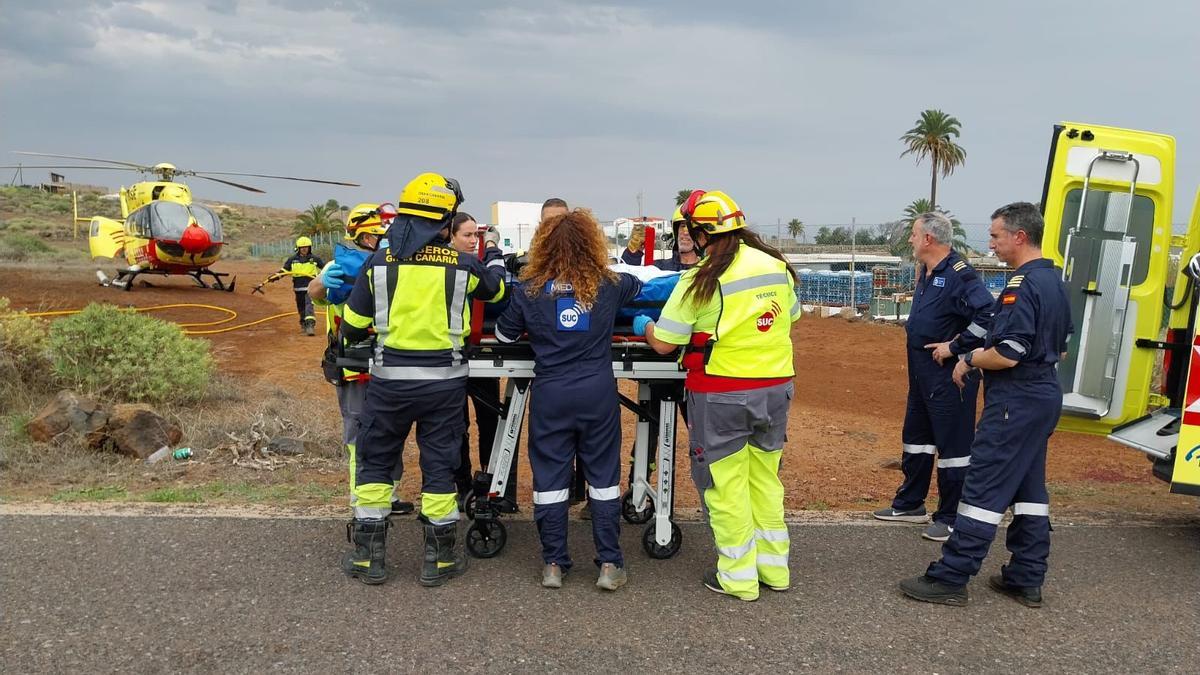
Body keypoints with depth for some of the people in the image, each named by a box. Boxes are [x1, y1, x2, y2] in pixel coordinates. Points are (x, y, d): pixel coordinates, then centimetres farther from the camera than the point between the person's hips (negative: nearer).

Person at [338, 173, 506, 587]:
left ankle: (368, 558, 20)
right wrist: (494, 262, 36)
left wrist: (355, 339, 26)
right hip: (444, 381, 0)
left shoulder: (379, 262, -4)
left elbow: (353, 327, 2)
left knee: (375, 462, 15)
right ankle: (439, 561, 19)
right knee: (439, 467, 10)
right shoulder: (462, 265, -6)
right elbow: (496, 291, 15)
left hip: (390, 379, 1)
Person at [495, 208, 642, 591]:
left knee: (550, 476, 9)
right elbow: (638, 285, 21)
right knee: (603, 475, 9)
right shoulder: (608, 285, -1)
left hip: (549, 395, 0)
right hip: (598, 393, 1)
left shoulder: (530, 290, -3)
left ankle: (553, 564, 15)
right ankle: (609, 564, 12)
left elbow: (503, 335, 9)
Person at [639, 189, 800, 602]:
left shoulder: (701, 280, -15)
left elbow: (664, 344, -11)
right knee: (765, 479, 18)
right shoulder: (777, 266, 0)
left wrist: (644, 327, 10)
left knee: (725, 484, 8)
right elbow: (792, 315, 17)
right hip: (775, 388, 6)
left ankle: (737, 576, 16)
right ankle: (773, 567, 28)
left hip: (722, 396, -5)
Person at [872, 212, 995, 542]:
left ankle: (951, 518, 9)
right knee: (915, 438, 19)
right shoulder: (928, 273, 12)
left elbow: (987, 317, -29)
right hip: (922, 372, 11)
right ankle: (910, 504, 32)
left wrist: (955, 347, -22)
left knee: (952, 445, 0)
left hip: (948, 375, -10)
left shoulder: (959, 275, -19)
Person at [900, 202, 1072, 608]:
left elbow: (1006, 356, -25)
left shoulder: (1022, 285, -19)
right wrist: (985, 353, 17)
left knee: (983, 490, -7)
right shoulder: (1054, 281, 13)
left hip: (1015, 401, -10)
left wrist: (969, 361, -6)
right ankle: (1027, 580, 20)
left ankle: (950, 579, -2)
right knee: (1029, 488, 14)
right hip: (1044, 396, 10)